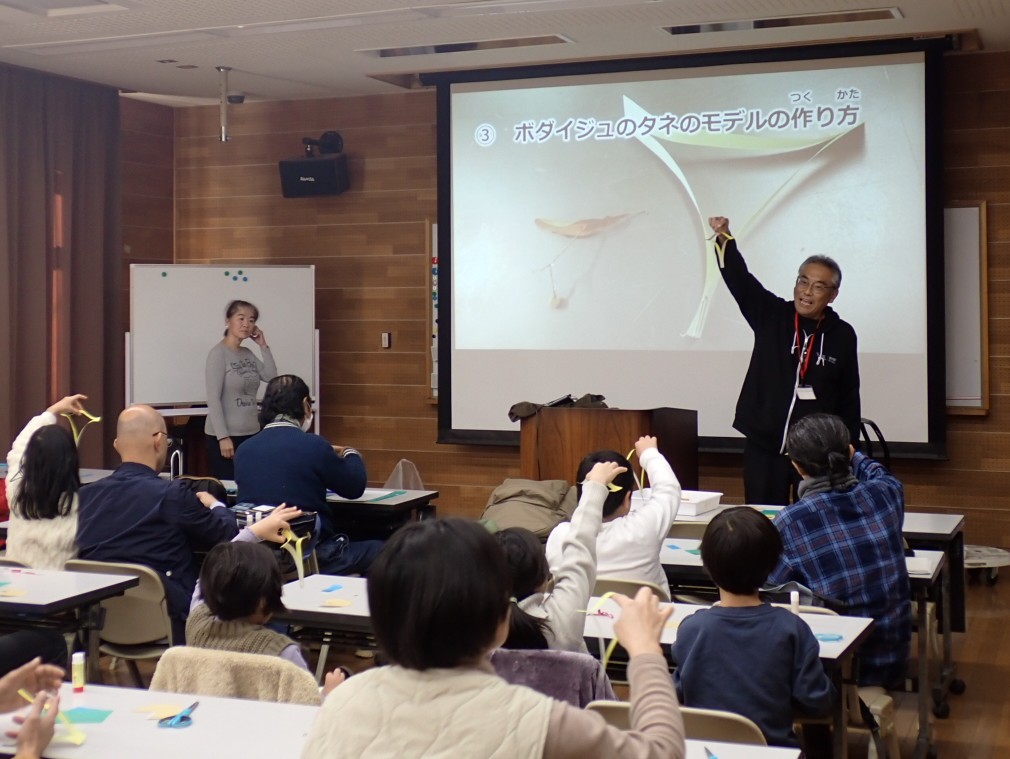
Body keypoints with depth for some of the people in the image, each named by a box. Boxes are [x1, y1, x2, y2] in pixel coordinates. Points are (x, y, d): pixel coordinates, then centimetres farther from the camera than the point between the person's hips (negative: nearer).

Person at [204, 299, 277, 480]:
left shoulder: (248, 354, 10)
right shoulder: (218, 353, -10)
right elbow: (213, 399, -15)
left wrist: (263, 346, 2)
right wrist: (223, 437, -19)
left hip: (251, 434, 7)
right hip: (225, 436, -7)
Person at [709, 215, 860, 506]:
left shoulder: (842, 335, 0)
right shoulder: (771, 315, 0)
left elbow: (849, 397, 6)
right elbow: (739, 279, -13)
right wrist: (724, 240, -29)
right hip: (764, 446, 0)